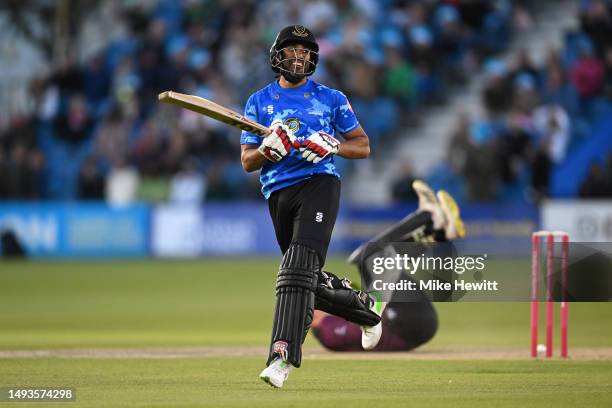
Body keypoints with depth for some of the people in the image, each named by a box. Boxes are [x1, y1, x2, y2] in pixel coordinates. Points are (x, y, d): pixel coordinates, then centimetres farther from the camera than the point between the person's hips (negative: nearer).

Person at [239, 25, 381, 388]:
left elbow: (363, 147, 13)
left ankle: (283, 355, -33)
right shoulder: (259, 102, 15)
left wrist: (332, 146, -7)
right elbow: (247, 161, 10)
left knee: (299, 267, -24)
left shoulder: (331, 98, 11)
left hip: (319, 184, -4)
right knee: (310, 282, 8)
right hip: (278, 192, 4)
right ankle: (363, 307, 38)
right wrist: (270, 148, -12)